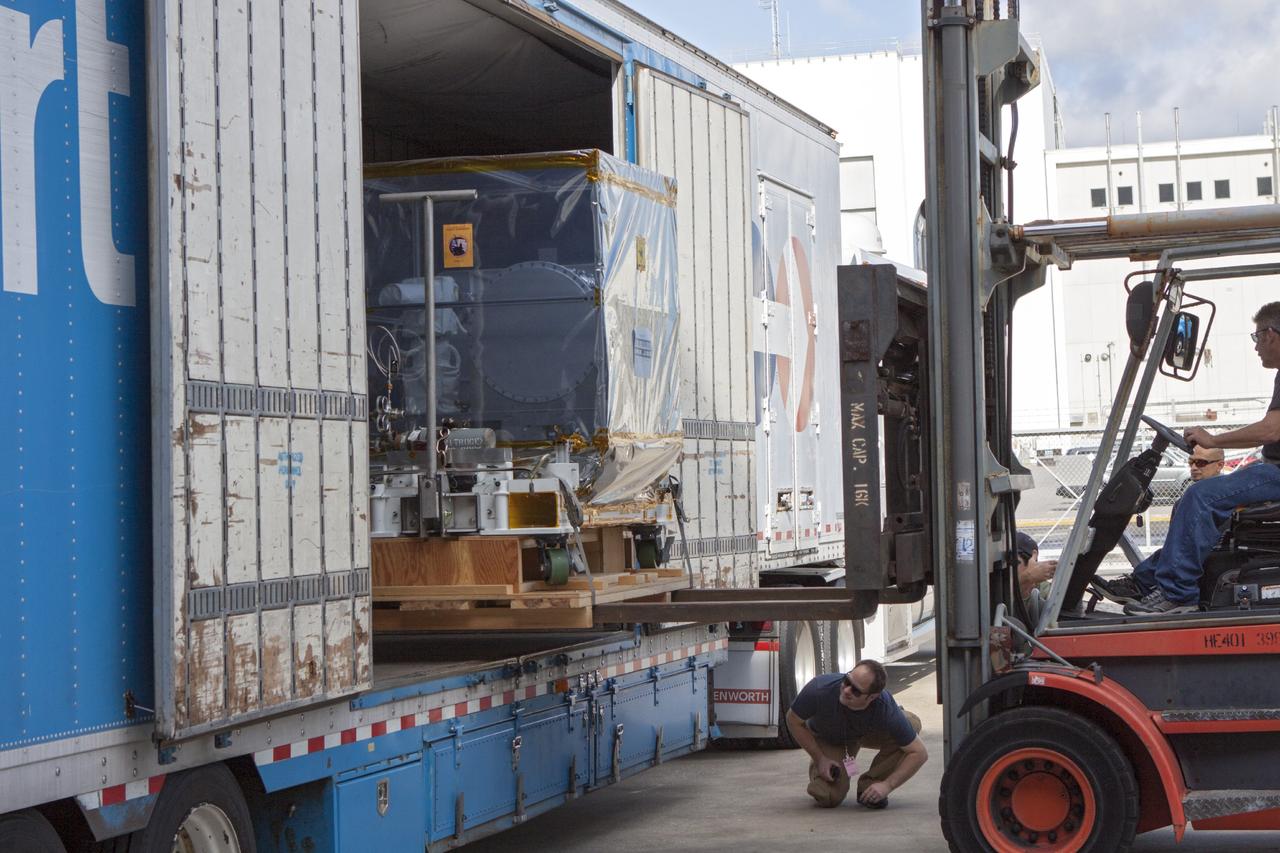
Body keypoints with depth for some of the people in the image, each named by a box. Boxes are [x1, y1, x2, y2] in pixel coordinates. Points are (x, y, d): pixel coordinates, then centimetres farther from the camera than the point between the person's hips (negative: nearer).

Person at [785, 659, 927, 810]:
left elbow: (919, 753, -29)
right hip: (826, 739, -1)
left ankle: (869, 786, -9)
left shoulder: (886, 710, -39)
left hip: (868, 733, 1)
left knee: (911, 723, -28)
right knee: (829, 798, -21)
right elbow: (793, 720, -17)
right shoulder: (819, 690, -39)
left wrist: (887, 785, -34)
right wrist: (819, 759, -19)